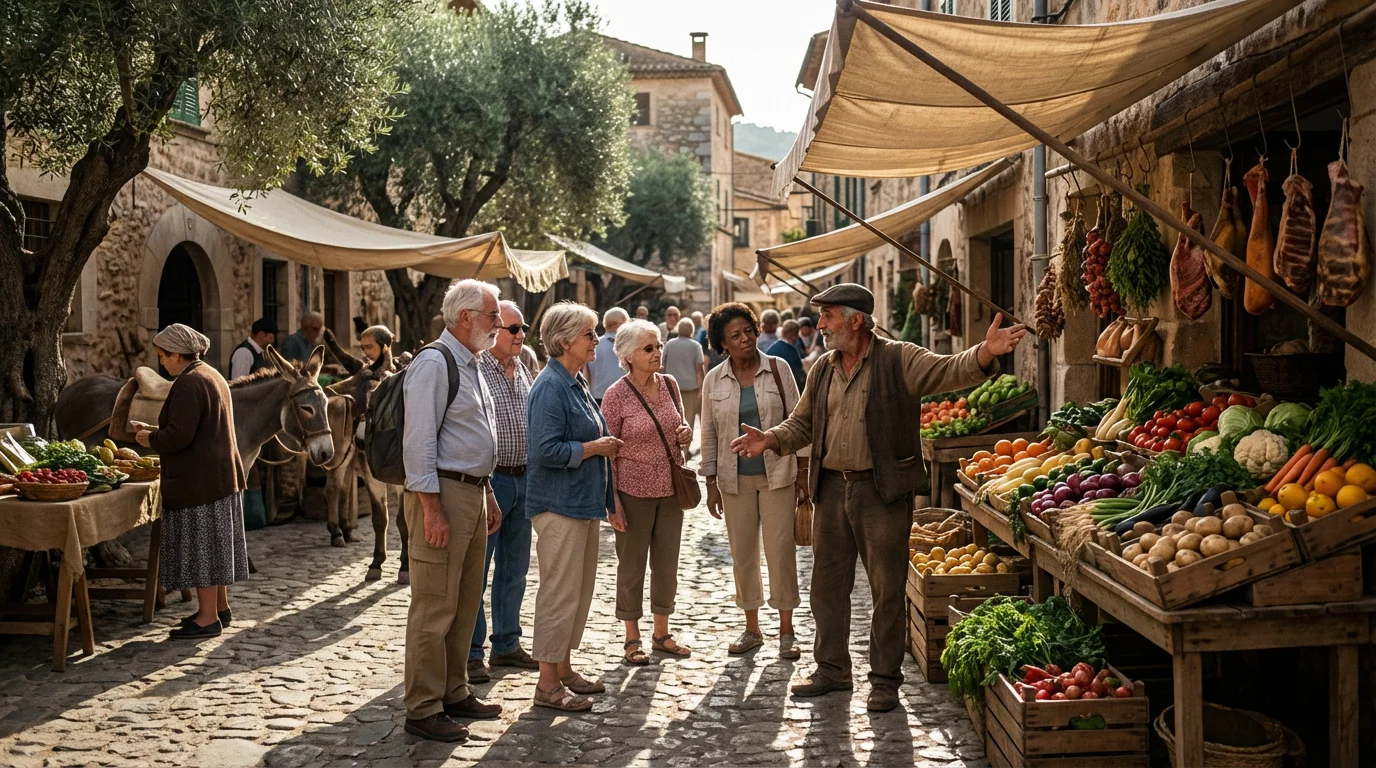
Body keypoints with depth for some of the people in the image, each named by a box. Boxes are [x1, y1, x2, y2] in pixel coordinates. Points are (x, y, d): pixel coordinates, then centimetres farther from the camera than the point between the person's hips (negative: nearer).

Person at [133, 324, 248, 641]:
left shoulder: (188, 384, -19)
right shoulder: (211, 375, 14)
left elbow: (179, 436, -25)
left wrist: (150, 439, -7)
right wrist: (155, 430, 17)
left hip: (198, 481, -10)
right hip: (221, 475, 10)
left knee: (200, 546, -3)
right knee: (213, 543, 17)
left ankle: (208, 618, 2)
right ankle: (219, 607, 27)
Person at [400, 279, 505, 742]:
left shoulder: (470, 364, 17)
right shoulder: (433, 364, -14)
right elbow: (419, 442, -19)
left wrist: (487, 495, 21)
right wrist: (432, 509, -22)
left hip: (473, 491, 10)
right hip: (442, 493, -10)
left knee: (466, 602, 16)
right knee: (434, 608, -4)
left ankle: (454, 694, 28)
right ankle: (423, 711, 6)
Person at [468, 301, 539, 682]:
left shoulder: (524, 371, 12)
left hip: (523, 479, 7)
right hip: (488, 479, -7)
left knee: (515, 567, 14)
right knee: (476, 569, -1)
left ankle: (507, 644, 26)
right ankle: (470, 653, 9)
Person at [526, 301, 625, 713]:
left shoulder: (577, 383, 14)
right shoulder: (550, 386, -16)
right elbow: (547, 450, -25)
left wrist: (609, 502, 21)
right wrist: (596, 447, -14)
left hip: (584, 502, 10)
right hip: (559, 505, -10)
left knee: (580, 589, 15)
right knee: (561, 591, -5)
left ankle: (564, 669, 25)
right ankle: (548, 683, 3)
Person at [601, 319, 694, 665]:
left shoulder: (669, 385, 3)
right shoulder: (617, 395, -12)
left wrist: (686, 433, -7)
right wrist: (612, 500, -12)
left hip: (671, 488, 5)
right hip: (634, 491, -5)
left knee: (667, 563, 12)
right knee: (632, 565, 7)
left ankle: (661, 633, 26)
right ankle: (632, 637, 20)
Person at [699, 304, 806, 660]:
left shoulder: (777, 369, -2)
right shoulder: (714, 380, 2)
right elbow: (709, 434, 7)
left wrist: (803, 471, -2)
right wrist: (711, 483, 5)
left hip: (778, 474, -2)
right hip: (735, 480, 2)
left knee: (781, 549, -2)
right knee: (742, 553, 8)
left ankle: (786, 630, 10)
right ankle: (751, 628, 21)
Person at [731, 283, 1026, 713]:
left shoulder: (898, 361, -7)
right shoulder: (822, 370, 10)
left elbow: (951, 371, -19)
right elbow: (802, 423, 16)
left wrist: (987, 353, -39)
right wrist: (772, 440, -3)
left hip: (882, 491, -5)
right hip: (831, 488, 6)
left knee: (887, 589, 4)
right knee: (827, 584, 13)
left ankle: (885, 680, 16)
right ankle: (832, 669, 28)